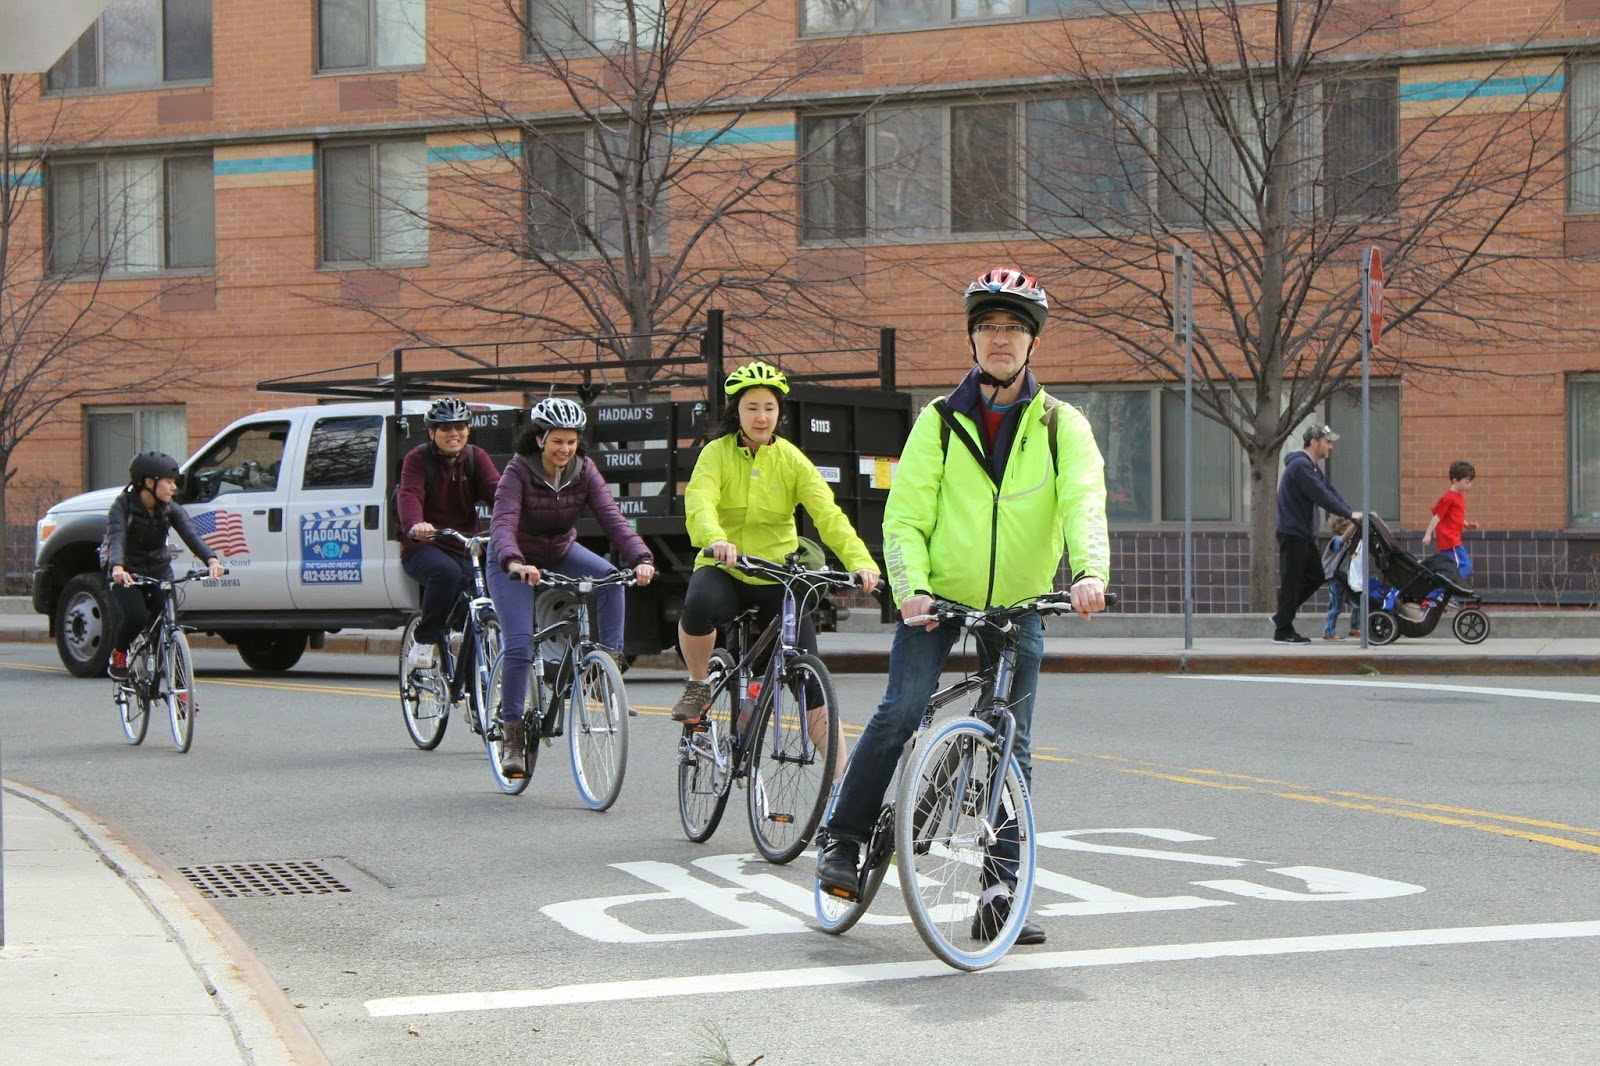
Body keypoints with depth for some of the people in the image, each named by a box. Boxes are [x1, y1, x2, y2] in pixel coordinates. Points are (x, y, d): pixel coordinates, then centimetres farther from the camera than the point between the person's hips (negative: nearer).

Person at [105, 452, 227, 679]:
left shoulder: (171, 510, -6)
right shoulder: (123, 505, -15)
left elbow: (191, 535, -21)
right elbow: (115, 538, -31)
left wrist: (211, 559, -41)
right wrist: (117, 567, -52)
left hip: (160, 573, 3)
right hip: (127, 575, -3)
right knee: (135, 617, -29)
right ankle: (119, 653, 3)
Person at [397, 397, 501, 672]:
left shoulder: (476, 458, 7)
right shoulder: (418, 459, -4)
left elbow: (495, 489, -10)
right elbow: (409, 495, -21)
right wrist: (415, 526, -44)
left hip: (465, 548, 4)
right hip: (423, 547, -4)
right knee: (446, 571, -37)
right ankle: (425, 642, -22)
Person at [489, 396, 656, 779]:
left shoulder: (584, 470, -13)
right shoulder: (518, 472, -23)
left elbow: (611, 517, -24)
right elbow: (502, 523, -37)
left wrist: (641, 558, -41)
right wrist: (515, 563, -58)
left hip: (561, 553, 4)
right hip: (515, 564, -3)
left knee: (610, 578, -27)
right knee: (519, 647, -16)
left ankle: (611, 662, -18)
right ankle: (511, 733, -1)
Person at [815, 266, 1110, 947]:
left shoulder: (1061, 426, -2)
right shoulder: (939, 422, -1)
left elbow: (1084, 501, -17)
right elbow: (905, 515, -5)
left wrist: (1090, 571, -36)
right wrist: (910, 588, -22)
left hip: (1017, 605, 1)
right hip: (938, 597, -1)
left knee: (1011, 745, 0)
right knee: (900, 713, -18)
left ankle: (1002, 891, 6)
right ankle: (844, 840, 0)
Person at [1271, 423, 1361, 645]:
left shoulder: (1313, 468, 16)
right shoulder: (1300, 466, -17)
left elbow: (1331, 491, 11)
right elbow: (1321, 496, -23)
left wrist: (1351, 514, -1)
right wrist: (1349, 515, -20)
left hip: (1303, 533, 10)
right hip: (1291, 533, -10)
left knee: (1315, 577, 13)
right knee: (1291, 582, -5)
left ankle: (1282, 617, 20)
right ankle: (1283, 631, 2)